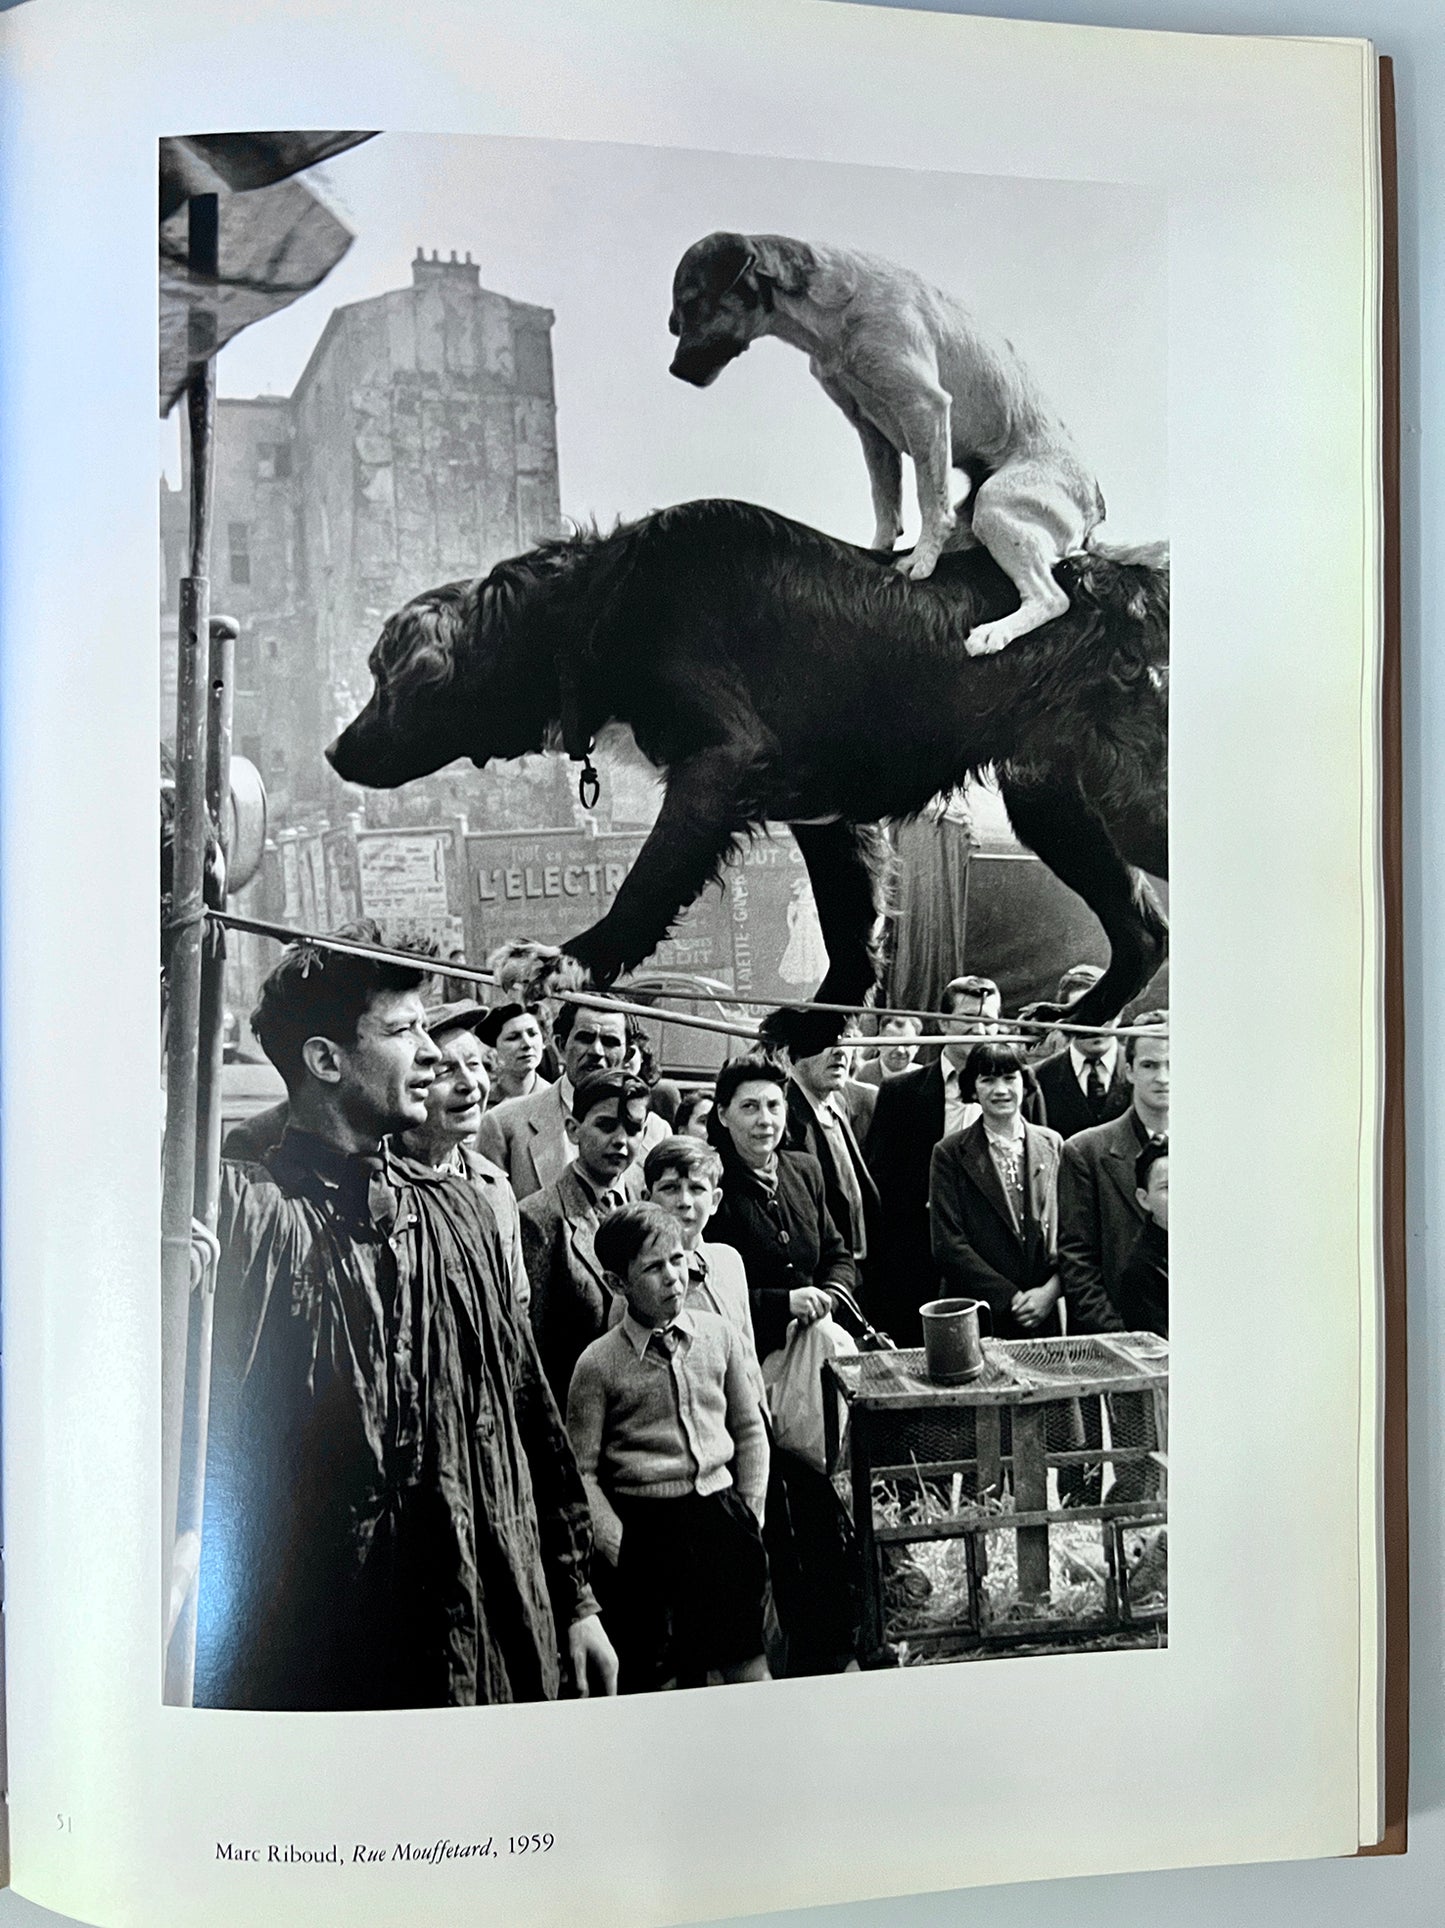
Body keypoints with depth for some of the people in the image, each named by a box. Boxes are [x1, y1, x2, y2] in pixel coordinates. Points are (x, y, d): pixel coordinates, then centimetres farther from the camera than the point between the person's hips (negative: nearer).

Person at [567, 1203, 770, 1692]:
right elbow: (582, 1472, -1)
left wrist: (752, 1514, 8)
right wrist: (619, 1547, -7)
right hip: (644, 1521, -2)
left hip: (721, 1503, 2)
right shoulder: (598, 1363, -4)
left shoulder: (720, 1335, 6)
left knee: (746, 1660, -1)